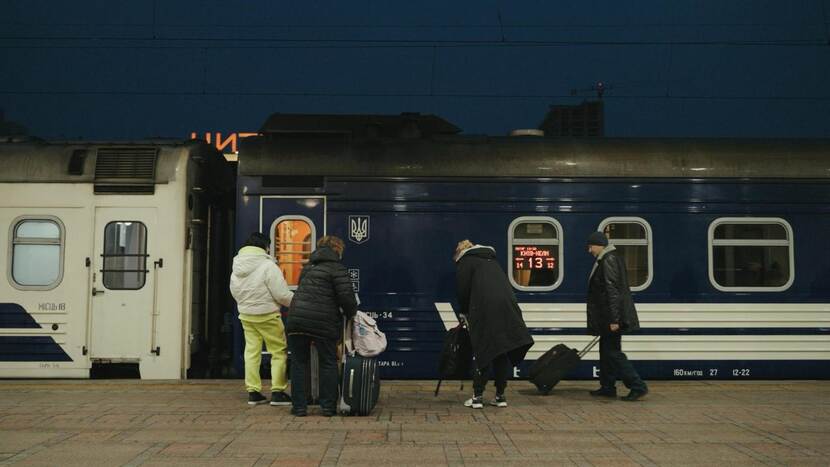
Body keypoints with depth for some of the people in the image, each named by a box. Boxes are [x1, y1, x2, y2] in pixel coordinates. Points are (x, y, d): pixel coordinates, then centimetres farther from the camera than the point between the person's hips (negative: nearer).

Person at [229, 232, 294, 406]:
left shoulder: (237, 268, 5)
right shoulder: (267, 266, -17)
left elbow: (235, 292, 13)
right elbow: (282, 295, -17)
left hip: (245, 315, 7)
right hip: (267, 315, -7)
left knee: (251, 352, 11)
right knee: (279, 352, 3)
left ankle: (253, 392, 11)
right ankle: (277, 392, 2)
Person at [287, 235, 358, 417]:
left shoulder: (308, 267, 19)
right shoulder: (337, 268, -4)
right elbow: (347, 297, -12)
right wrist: (351, 313, 8)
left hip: (297, 319, 5)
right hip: (323, 323, -5)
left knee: (299, 363, 11)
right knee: (328, 364, 9)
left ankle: (299, 406, 10)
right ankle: (328, 406, 11)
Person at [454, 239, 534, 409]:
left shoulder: (465, 261, 13)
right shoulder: (491, 259, 31)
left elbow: (463, 291, 5)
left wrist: (464, 314, 22)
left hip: (485, 309, -5)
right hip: (507, 306, 5)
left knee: (481, 352, 2)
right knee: (501, 352, 10)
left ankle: (478, 396, 4)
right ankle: (500, 396, 13)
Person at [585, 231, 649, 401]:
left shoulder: (608, 260, -16)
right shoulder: (611, 258, 16)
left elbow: (612, 291, -22)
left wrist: (613, 319, -24)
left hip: (612, 316, -10)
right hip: (608, 316, 10)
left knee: (613, 352, -7)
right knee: (607, 350, 15)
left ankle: (638, 386, -6)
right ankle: (607, 387, 21)